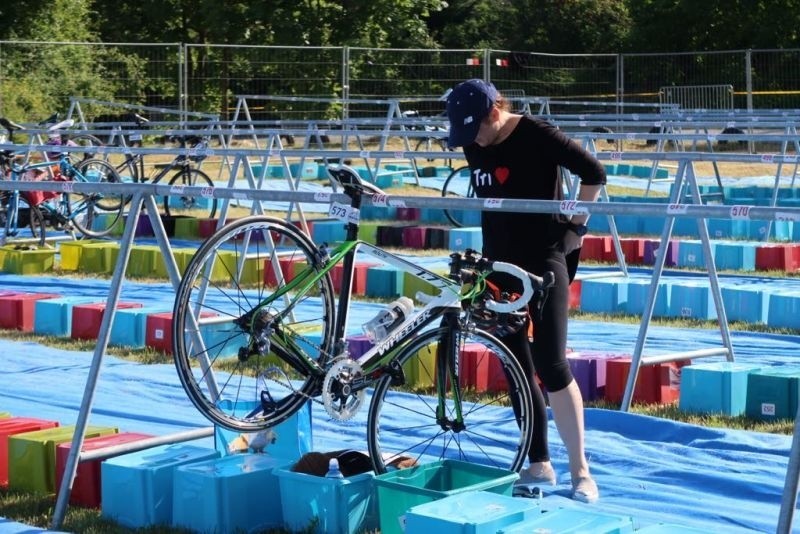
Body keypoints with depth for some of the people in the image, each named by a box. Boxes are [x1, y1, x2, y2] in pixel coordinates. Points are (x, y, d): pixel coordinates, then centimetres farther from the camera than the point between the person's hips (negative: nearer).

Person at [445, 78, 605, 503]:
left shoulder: (535, 135, -14)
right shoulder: (473, 145, 5)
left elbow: (594, 172, -12)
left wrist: (576, 222, -6)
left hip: (545, 259, -7)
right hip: (500, 262, 7)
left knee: (551, 365, -13)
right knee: (516, 367, 7)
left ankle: (580, 471, -6)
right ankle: (538, 464, 17)